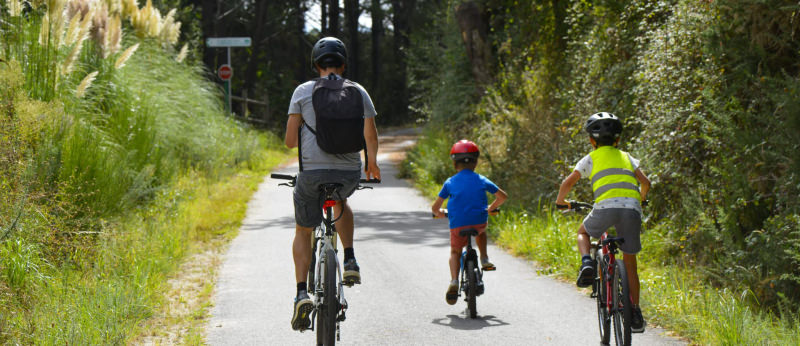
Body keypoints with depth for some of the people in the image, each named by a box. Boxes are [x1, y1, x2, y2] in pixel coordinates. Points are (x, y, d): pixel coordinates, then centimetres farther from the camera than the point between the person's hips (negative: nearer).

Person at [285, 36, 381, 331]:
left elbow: (290, 139, -1)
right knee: (341, 202, 38)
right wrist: (372, 162, 18)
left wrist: (296, 142, 23)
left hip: (312, 172, -2)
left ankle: (302, 294, -1)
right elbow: (370, 135, -1)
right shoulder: (358, 92, 6)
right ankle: (350, 262, 23)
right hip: (350, 173, 2)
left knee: (303, 232, 17)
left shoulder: (303, 91, 2)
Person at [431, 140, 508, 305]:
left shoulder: (450, 183, 8)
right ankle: (484, 259, 26)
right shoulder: (481, 181, 10)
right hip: (479, 221, 1)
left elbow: (435, 207, 9)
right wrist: (491, 208, 31)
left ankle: (454, 281, -2)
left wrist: (439, 213, 32)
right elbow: (503, 196, 14)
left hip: (458, 225, -1)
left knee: (455, 252, 21)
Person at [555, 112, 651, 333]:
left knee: (583, 233, 29)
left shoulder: (591, 158, 17)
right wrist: (640, 199, 45)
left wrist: (561, 201, 33)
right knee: (629, 263, 14)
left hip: (606, 206, -2)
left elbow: (568, 183, 13)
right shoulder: (626, 157, 26)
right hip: (632, 208, 2)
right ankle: (636, 313, 7)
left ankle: (586, 263, -1)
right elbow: (645, 182, 23)